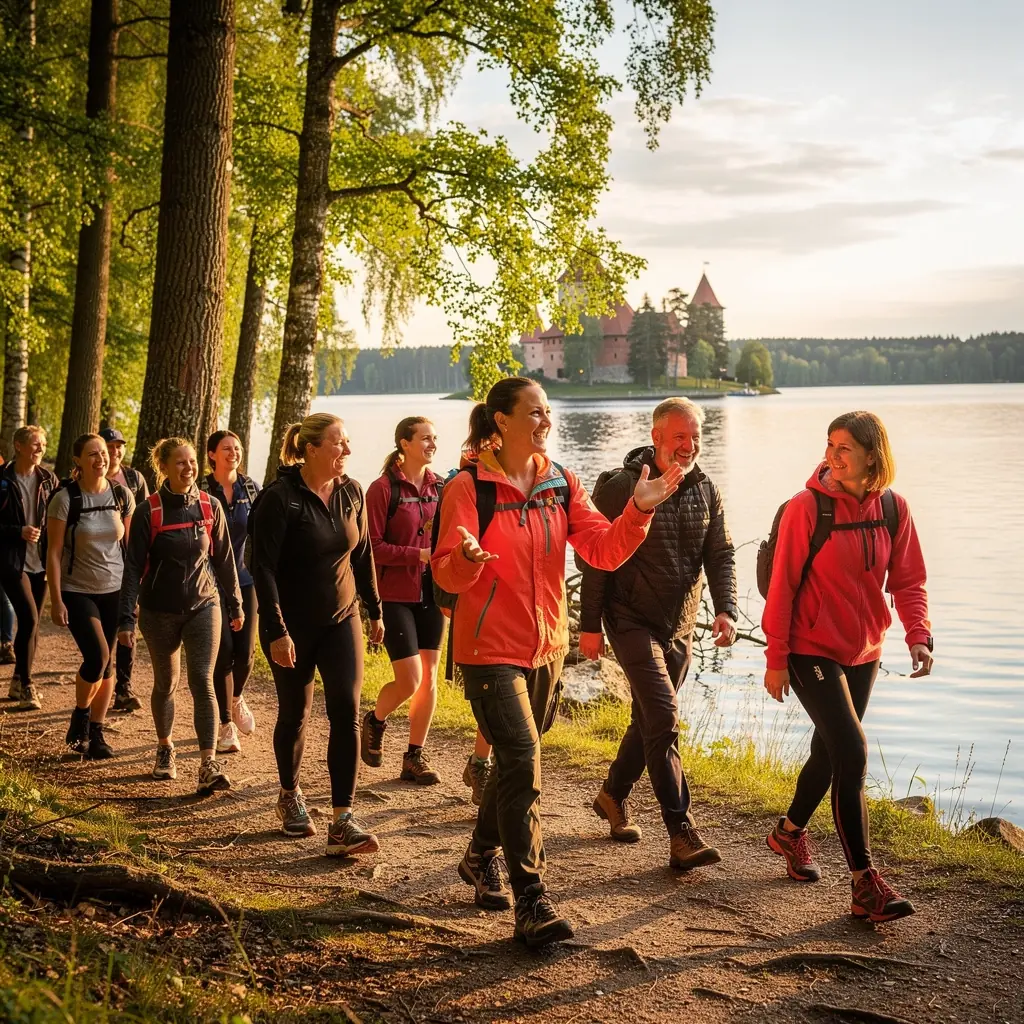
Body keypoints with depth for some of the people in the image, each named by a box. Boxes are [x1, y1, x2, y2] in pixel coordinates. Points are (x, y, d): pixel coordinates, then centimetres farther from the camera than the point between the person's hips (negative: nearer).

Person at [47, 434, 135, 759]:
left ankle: (95, 732, 19)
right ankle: (80, 718, 8)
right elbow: (54, 552, -9)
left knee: (107, 663, 6)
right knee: (97, 656, -17)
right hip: (77, 591, -4)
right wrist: (56, 600, -12)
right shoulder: (65, 499, -10)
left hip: (114, 590, 4)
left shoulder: (122, 495, 0)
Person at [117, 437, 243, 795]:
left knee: (202, 681, -12)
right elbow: (134, 566, -8)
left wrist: (235, 604, 12)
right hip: (159, 611, 0)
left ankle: (208, 766, -18)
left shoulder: (209, 507, -2)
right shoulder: (149, 511, -8)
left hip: (203, 607, 0)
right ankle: (165, 749, 37)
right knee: (166, 684, 13)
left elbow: (224, 559, 8)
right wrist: (126, 618, -14)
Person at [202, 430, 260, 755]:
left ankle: (236, 699, 36)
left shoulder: (250, 488, 4)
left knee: (245, 651, 3)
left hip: (244, 578, 3)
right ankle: (225, 725, 10)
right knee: (222, 651, -4)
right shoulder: (202, 490, -6)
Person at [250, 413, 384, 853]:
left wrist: (374, 611, 14)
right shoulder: (279, 498, -15)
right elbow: (263, 568, -17)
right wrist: (276, 631, -21)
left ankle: (342, 822, -10)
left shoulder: (351, 493, 1)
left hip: (341, 620, 4)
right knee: (294, 714, 11)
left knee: (346, 712, -9)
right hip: (292, 626, -3)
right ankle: (290, 796, 36)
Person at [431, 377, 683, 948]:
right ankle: (531, 901, -9)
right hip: (491, 648, -6)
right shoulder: (469, 487, -10)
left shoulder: (562, 485, 4)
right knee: (523, 764, -15)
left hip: (547, 647, 6)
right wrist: (468, 558, -38)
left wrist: (638, 511, -21)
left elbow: (604, 551, -4)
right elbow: (446, 574, -16)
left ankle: (483, 857, 41)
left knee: (517, 763, 18)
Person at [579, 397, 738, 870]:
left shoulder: (707, 492, 5)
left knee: (649, 720, 15)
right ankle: (682, 833, -15)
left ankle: (613, 795, 38)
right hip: (632, 622, -6)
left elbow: (721, 556, 6)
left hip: (680, 628, 6)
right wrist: (590, 624, -10)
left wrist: (725, 610, -11)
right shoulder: (621, 488, -11)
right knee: (662, 717, -16)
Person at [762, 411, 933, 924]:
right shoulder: (807, 507, -15)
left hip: (863, 653, 5)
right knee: (851, 753, -14)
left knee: (830, 752, 17)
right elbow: (783, 586, -11)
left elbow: (908, 581, 4)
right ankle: (864, 884, -8)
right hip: (811, 651, -5)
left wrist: (918, 635, -13)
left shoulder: (893, 508, -2)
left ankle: (790, 832, 43)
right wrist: (776, 658, -10)